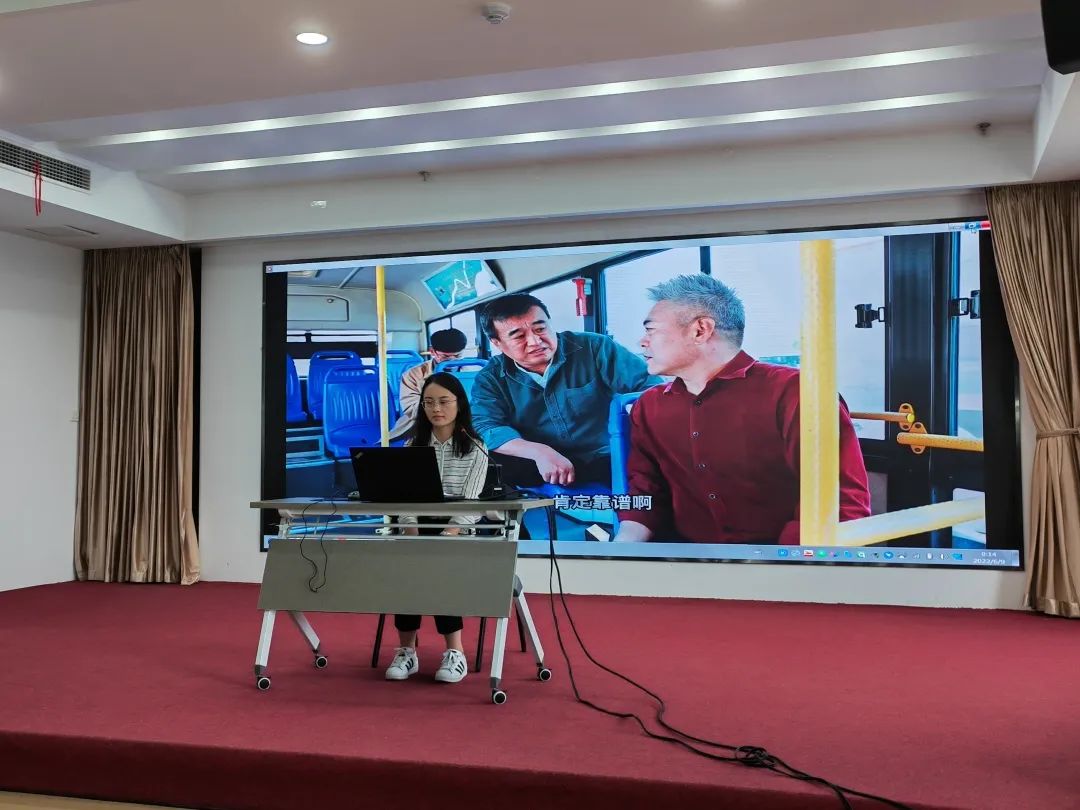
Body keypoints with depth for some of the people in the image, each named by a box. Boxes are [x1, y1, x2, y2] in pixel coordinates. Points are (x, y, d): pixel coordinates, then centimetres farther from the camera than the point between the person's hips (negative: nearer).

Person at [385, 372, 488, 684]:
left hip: (458, 533, -2)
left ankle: (455, 653, -23)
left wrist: (443, 540, -26)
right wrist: (415, 540, -18)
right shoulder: (412, 446, 8)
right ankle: (406, 651, -19)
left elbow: (470, 504, -11)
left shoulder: (475, 450, -1)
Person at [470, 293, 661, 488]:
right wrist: (539, 452, -28)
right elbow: (486, 429, -12)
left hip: (606, 464, 0)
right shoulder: (491, 380, 3)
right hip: (535, 474, 1)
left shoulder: (594, 349, -1)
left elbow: (650, 385, -4)